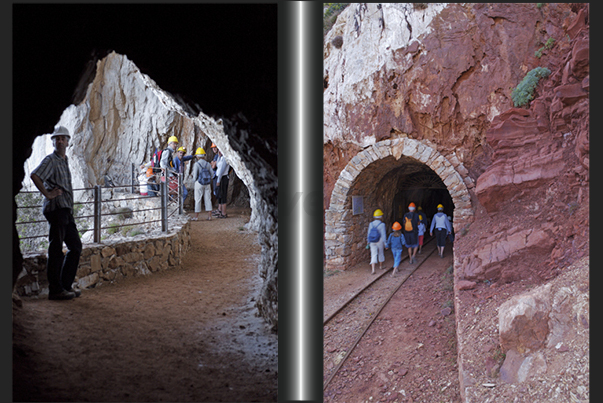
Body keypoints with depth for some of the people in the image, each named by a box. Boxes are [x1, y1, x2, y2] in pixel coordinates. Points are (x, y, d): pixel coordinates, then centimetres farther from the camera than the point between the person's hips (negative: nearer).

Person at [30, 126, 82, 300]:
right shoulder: (50, 160, -7)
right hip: (56, 209, -9)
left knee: (76, 246, 12)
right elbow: (34, 175, -26)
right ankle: (55, 290, 2)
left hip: (66, 211, 9)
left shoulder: (65, 161, 19)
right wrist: (47, 194, -19)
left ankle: (66, 285, 20)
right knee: (56, 250, -4)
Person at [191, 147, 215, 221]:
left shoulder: (196, 164, -10)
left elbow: (195, 175, -12)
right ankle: (209, 215, 7)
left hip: (199, 183, -3)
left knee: (198, 200, 4)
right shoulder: (208, 164, 1)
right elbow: (212, 174, 2)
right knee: (208, 199, 8)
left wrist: (195, 180, 9)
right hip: (207, 184, 3)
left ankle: (196, 216, 8)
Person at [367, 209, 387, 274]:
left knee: (373, 255, 2)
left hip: (372, 242, 2)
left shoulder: (371, 224, -2)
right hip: (379, 240, -2)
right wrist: (385, 243, -3)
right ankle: (381, 266, 39)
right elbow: (383, 234, -11)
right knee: (381, 253, 20)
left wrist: (368, 241, 16)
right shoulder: (382, 224, -13)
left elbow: (369, 233, 5)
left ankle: (373, 269, -11)